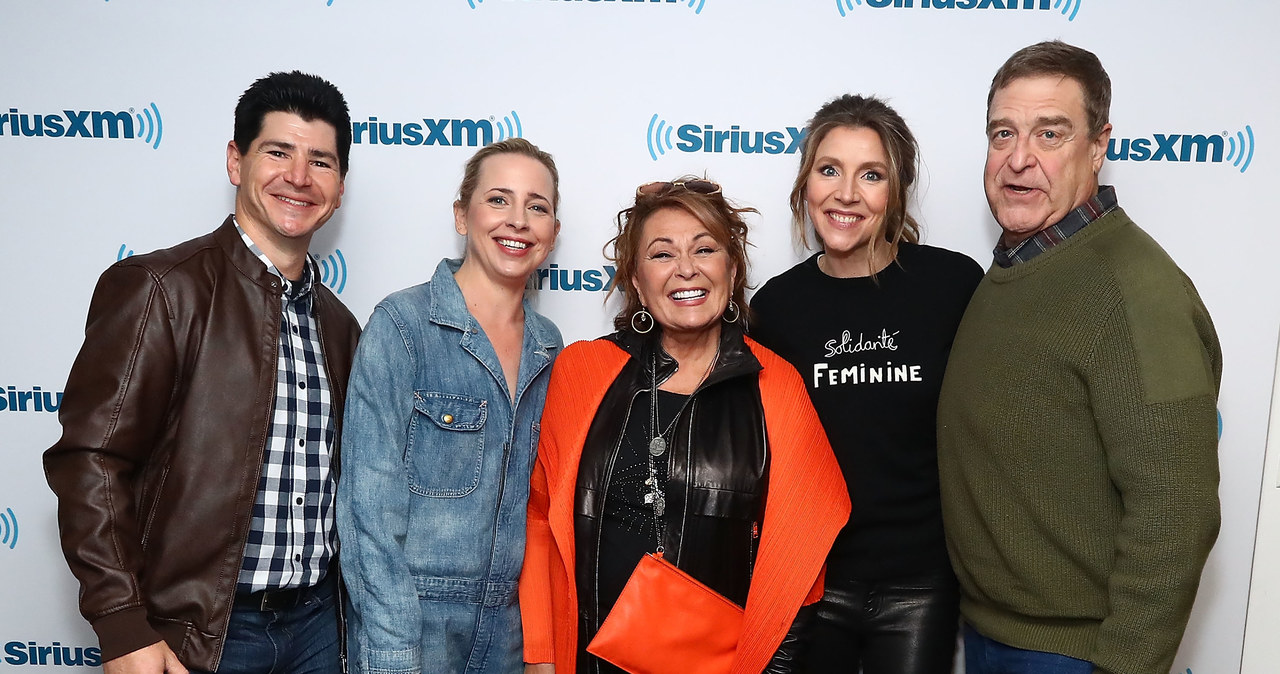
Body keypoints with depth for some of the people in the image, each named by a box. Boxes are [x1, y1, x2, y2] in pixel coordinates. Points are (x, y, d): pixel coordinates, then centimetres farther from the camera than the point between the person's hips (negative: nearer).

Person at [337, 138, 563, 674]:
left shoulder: (548, 346, 3)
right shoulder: (402, 324, -13)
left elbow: (538, 500, 10)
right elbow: (371, 505, -15)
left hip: (508, 628, 5)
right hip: (408, 621, -5)